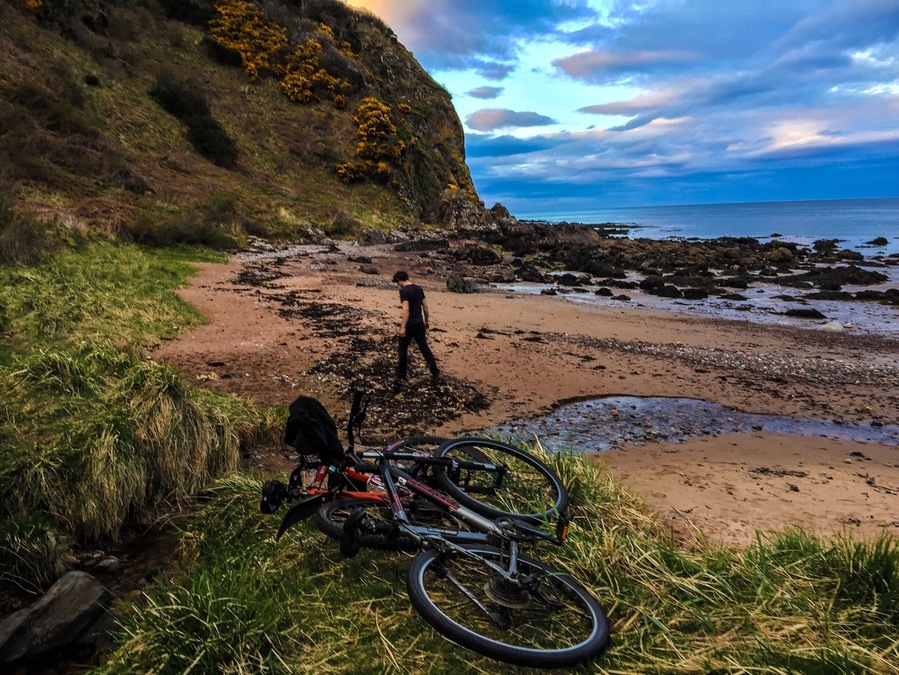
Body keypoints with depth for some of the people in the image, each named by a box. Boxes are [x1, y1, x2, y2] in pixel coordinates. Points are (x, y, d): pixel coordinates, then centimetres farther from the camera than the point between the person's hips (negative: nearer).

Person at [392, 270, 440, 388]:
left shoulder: (404, 290, -15)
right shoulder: (419, 288, 7)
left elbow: (406, 309, -23)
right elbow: (425, 307, 11)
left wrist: (403, 327, -23)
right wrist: (426, 321, 21)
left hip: (409, 325, -7)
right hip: (419, 324, 7)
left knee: (403, 350, 6)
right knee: (424, 348, 14)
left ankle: (401, 377, 12)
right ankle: (435, 373, 15)